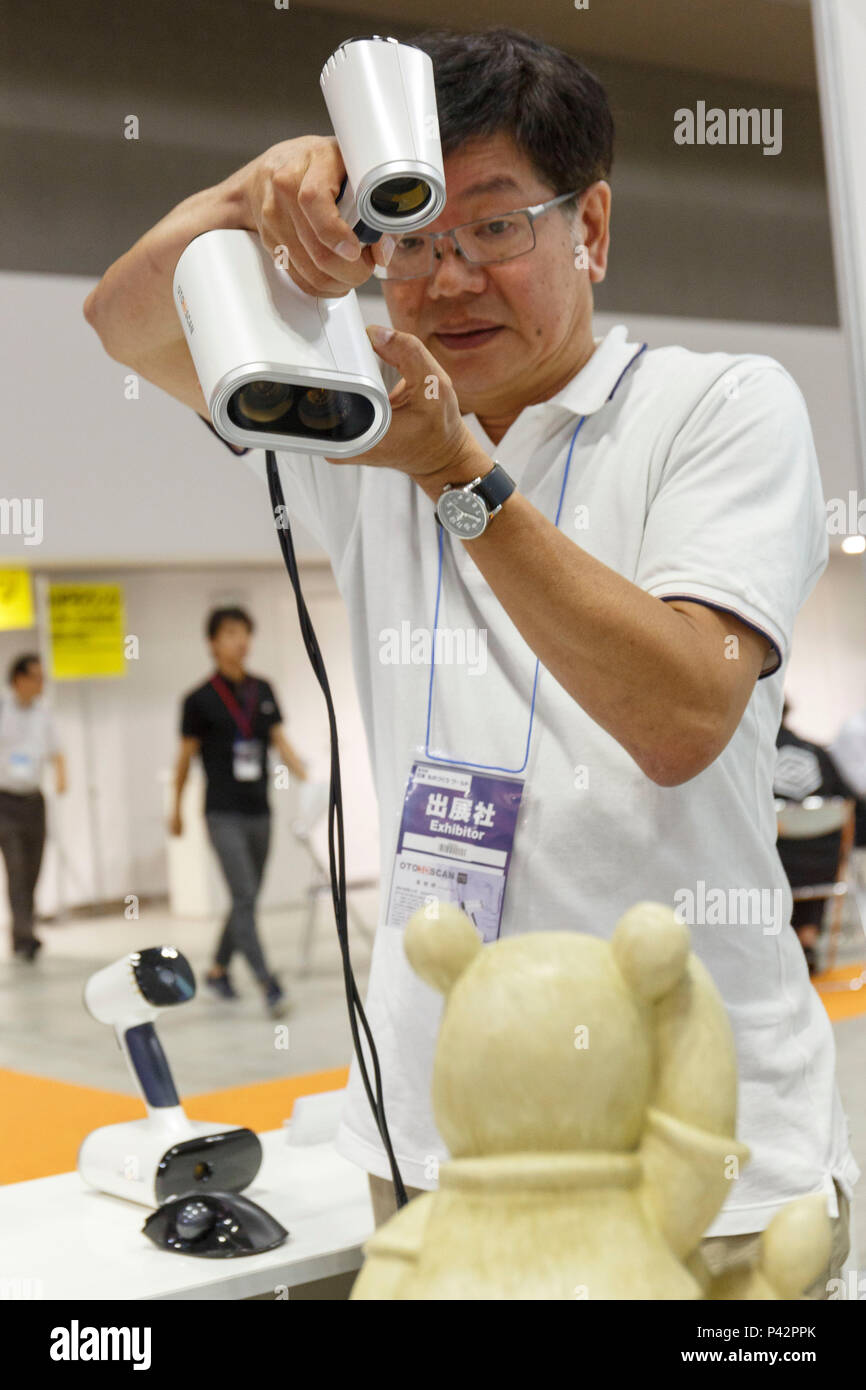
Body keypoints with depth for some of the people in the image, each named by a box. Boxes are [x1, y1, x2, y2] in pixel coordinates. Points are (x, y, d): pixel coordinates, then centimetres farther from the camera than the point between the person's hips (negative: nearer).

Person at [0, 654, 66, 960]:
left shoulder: (43, 713, 8)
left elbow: (55, 751, 12)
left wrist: (60, 774, -6)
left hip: (34, 799, 5)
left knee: (32, 871, 7)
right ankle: (25, 936, -18)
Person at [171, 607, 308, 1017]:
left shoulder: (262, 690, 8)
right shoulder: (200, 699, -6)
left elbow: (280, 741, 8)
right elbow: (186, 755, 3)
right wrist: (177, 809, 10)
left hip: (259, 811, 6)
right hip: (224, 814, -5)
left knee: (247, 899, 13)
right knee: (244, 897, -14)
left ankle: (218, 969, 29)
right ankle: (267, 984, -17)